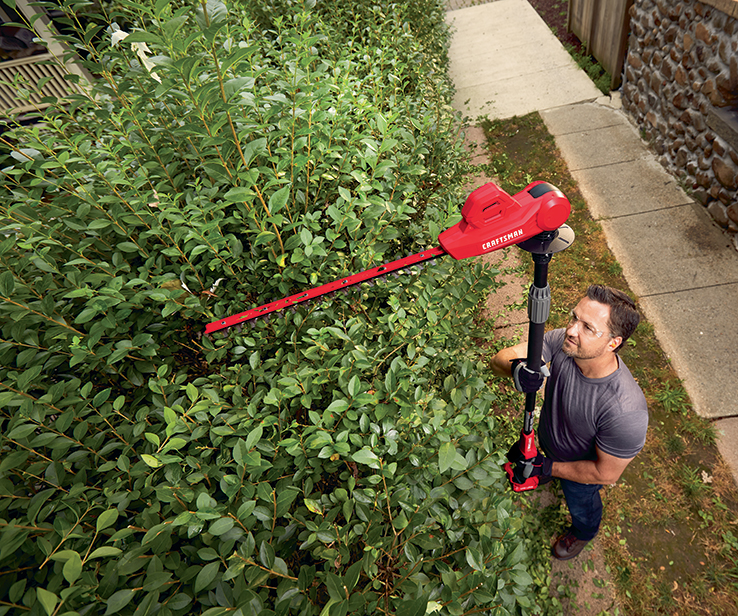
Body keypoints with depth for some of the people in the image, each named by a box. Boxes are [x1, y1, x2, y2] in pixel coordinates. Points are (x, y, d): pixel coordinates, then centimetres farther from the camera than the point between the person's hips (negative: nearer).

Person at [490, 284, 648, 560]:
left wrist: (548, 468, -22)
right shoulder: (561, 342, -33)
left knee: (581, 503, 30)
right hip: (548, 440, 4)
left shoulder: (626, 411, -44)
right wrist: (516, 368, -50)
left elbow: (606, 474, -28)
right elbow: (500, 359, -28)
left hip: (582, 468, -3)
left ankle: (584, 533, 68)